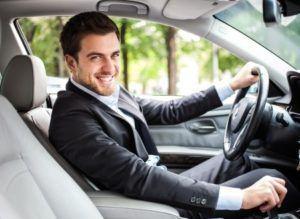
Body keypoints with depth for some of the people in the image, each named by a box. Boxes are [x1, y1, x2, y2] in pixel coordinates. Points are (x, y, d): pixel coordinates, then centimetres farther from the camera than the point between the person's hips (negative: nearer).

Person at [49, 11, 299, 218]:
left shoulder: (113, 93, 1)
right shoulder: (71, 117, -27)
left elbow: (169, 112, 12)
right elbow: (137, 177, -34)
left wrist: (233, 85, 12)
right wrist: (241, 197, -35)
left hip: (165, 187, 9)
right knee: (272, 179, -4)